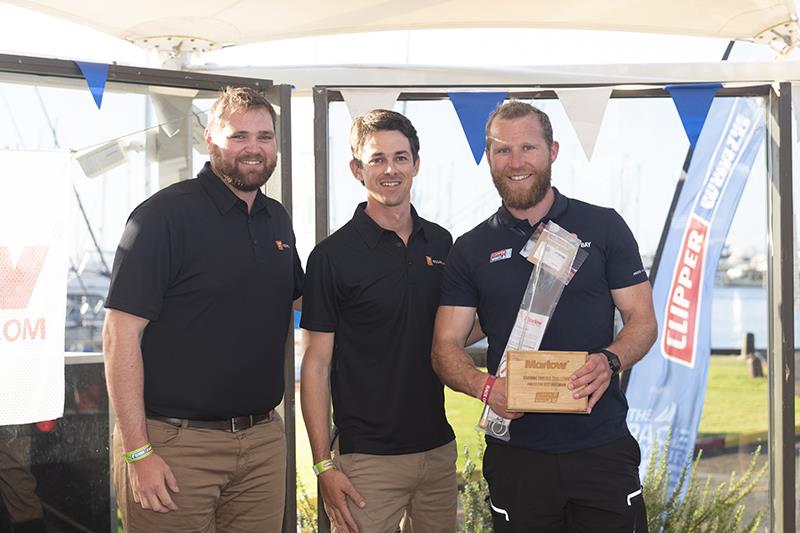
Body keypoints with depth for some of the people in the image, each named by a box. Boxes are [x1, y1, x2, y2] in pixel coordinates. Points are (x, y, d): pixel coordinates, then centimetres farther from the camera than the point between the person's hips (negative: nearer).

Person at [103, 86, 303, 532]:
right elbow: (121, 333, -14)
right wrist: (137, 451, -19)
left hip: (263, 440, 6)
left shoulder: (277, 219, 11)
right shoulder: (164, 214, -10)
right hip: (176, 443, -6)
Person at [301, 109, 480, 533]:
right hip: (366, 456, -5)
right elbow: (316, 366, -7)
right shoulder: (333, 255, -7)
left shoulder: (440, 243, 7)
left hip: (438, 447, 5)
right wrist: (324, 465, -13)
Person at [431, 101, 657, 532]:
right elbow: (446, 346, 3)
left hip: (603, 448, -1)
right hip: (517, 454, 1)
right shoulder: (470, 251, 7)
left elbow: (642, 321, 3)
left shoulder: (603, 227, 4)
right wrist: (485, 386, -18)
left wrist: (609, 361, -19)